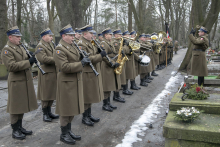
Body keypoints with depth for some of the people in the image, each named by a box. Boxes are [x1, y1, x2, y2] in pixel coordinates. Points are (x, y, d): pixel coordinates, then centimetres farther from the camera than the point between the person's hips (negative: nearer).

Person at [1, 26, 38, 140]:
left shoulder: (20, 47, 15)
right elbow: (11, 66, -22)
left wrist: (31, 60, 0)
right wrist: (28, 61, -23)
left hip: (26, 80, 8)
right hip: (16, 82, -8)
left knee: (22, 105, 15)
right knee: (16, 106, 2)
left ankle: (20, 127, 28)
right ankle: (15, 131, 15)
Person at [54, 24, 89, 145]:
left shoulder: (72, 47, 14)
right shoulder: (59, 49, -15)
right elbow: (65, 67, -24)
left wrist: (83, 60, 3)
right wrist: (81, 63, -22)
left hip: (76, 81, 9)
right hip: (66, 83, -9)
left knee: (73, 107, 16)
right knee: (66, 108, 2)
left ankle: (69, 131, 31)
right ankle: (64, 135, 17)